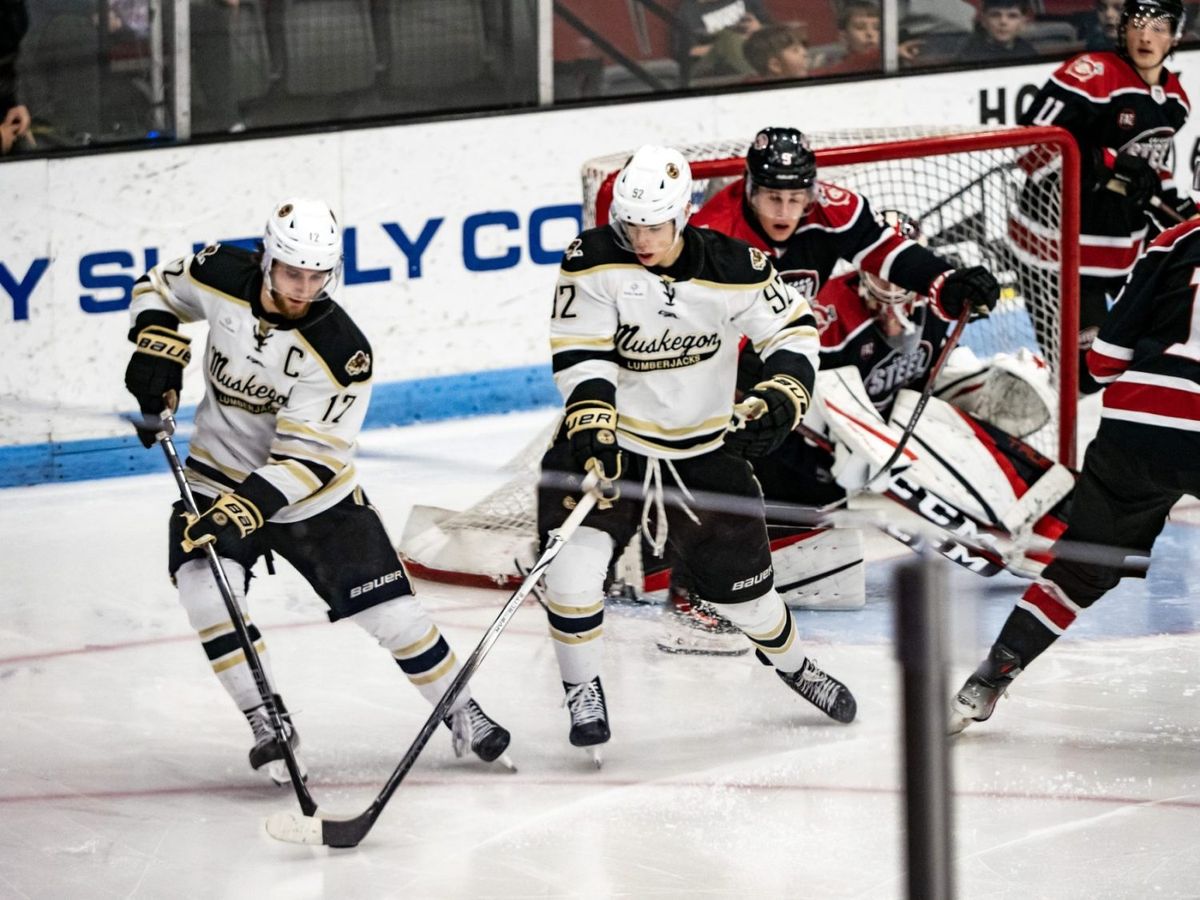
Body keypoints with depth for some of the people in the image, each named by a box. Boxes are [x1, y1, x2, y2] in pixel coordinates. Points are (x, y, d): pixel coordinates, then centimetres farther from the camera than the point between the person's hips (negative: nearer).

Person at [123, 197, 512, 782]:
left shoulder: (341, 354, -25)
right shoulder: (221, 278, -16)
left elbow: (306, 458, -27)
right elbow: (159, 286, 7)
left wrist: (248, 507, -39)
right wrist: (157, 344, -12)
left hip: (316, 492, -2)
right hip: (220, 477, 2)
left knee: (387, 608, -3)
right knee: (205, 589, -24)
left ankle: (461, 712, 20)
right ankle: (268, 725, -13)